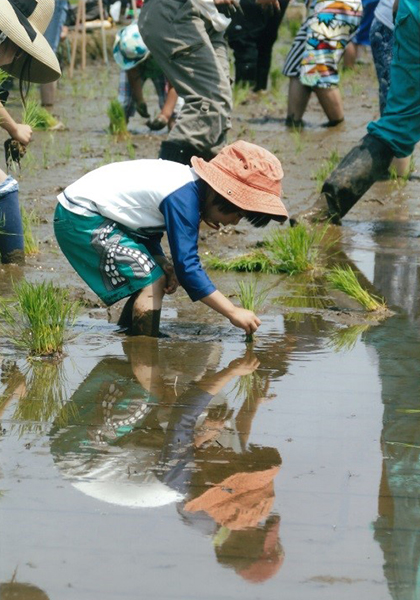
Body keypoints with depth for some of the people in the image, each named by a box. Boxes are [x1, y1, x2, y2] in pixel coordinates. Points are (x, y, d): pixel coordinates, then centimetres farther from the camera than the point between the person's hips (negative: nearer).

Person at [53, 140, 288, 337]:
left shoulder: (188, 179, 4)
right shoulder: (183, 197, -26)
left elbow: (148, 232, 12)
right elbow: (187, 266, -28)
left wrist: (163, 264, -8)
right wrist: (233, 312, -26)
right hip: (82, 218, -10)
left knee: (158, 278, 13)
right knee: (152, 282, -14)